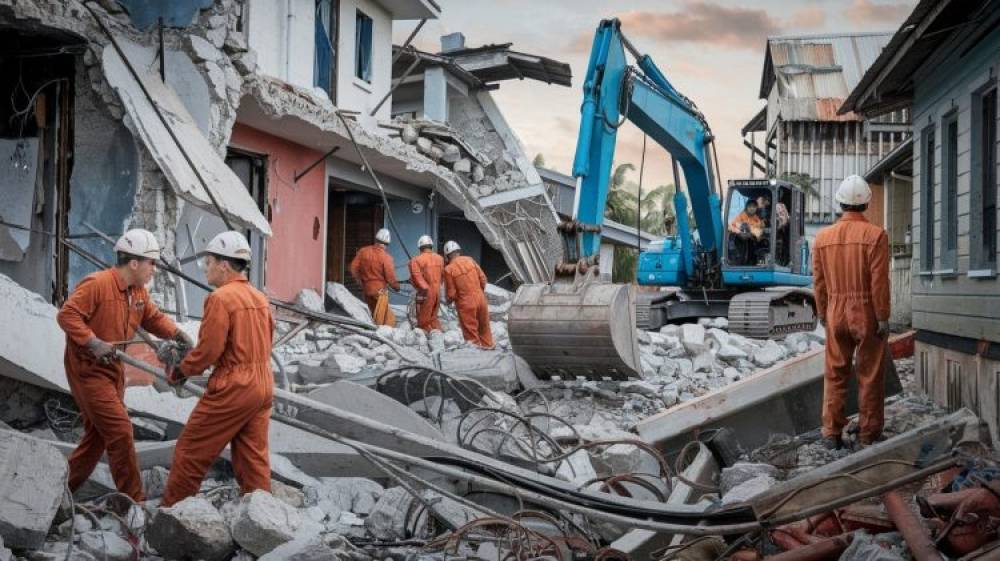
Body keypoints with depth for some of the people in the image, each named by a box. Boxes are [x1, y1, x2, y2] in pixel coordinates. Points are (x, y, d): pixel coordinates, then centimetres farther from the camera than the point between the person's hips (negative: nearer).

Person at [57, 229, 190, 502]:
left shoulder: (139, 291, 6)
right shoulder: (96, 284, -21)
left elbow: (153, 317, 14)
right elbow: (67, 315, -24)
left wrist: (176, 333, -4)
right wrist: (92, 342, -32)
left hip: (113, 369, 10)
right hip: (88, 369, -10)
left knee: (98, 434, 16)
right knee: (120, 431, -10)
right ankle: (134, 500, -2)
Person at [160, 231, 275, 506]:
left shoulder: (220, 298, -14)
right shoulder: (259, 298, 10)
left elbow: (208, 350, -16)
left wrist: (180, 371, 0)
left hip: (232, 388, -8)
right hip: (263, 384, 8)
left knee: (191, 451, 6)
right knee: (254, 457, 13)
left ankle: (170, 510, 16)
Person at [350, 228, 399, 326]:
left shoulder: (363, 251, -1)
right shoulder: (386, 256, -16)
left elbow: (353, 267, 4)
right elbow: (390, 277, -14)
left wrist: (359, 280, 20)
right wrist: (396, 286, 6)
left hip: (366, 288, 6)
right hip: (380, 289, -6)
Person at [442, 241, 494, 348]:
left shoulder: (448, 269, -12)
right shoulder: (469, 260, -1)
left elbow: (451, 293, -10)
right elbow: (482, 277, 4)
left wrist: (449, 299, 12)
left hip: (466, 304, -4)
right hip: (480, 298, 5)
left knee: (470, 331, 7)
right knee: (484, 327, 22)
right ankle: (488, 346, 35)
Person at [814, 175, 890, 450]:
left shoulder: (823, 237, 2)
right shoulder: (875, 235, -10)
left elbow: (818, 280, 6)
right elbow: (879, 281, -12)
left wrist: (822, 313, 15)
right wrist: (883, 317, -6)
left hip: (836, 314, 3)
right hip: (867, 314, -3)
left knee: (835, 374, 10)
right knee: (869, 376, 6)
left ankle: (832, 433, 10)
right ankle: (868, 434, 11)